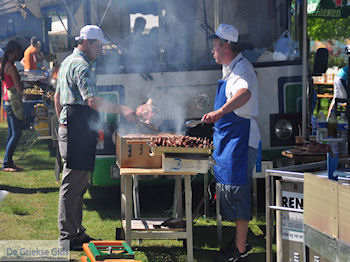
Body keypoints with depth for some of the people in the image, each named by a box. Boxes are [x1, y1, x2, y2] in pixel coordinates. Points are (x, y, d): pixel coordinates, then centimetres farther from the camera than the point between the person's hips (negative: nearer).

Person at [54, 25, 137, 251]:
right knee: (73, 184, -7)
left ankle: (75, 232, 20)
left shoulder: (68, 62, 20)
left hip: (68, 128, 11)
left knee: (76, 184, 14)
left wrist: (63, 122, 31)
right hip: (79, 131, -11)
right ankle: (69, 237, -4)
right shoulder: (82, 66, -14)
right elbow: (92, 101, -26)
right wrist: (122, 109, -29)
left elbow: (57, 97, 27)